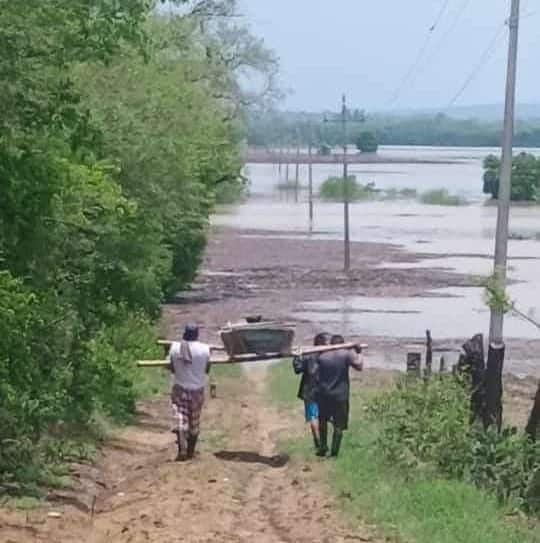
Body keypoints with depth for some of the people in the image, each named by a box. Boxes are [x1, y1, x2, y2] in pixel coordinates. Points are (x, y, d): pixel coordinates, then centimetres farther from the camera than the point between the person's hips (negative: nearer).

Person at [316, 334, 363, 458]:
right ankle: (334, 451, 5)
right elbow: (359, 366, -9)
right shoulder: (346, 354, -8)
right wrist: (357, 353, 7)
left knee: (323, 421, 21)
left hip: (324, 394, 2)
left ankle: (323, 448, 22)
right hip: (340, 395, -2)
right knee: (338, 424, 7)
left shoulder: (322, 356, 0)